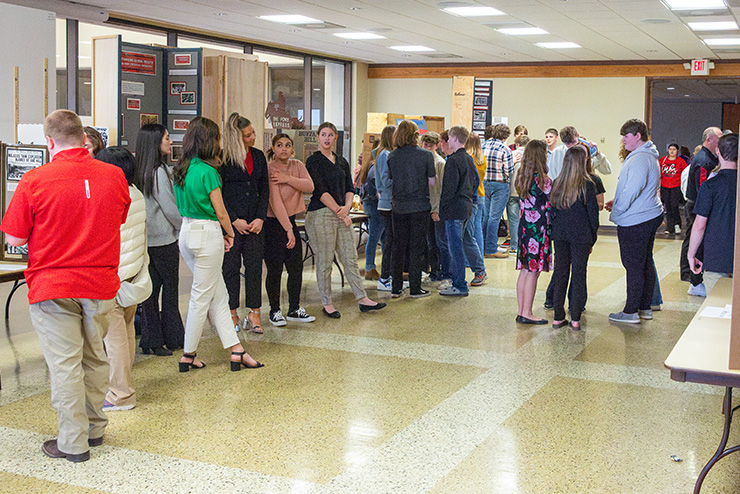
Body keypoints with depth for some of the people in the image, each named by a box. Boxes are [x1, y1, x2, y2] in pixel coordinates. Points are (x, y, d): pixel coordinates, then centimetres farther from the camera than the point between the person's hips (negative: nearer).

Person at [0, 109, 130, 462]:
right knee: (94, 358, 18)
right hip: (101, 284, 4)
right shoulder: (114, 176, -2)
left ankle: (74, 442, 10)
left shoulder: (34, 181, -12)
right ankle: (94, 428, 30)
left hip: (52, 286, -4)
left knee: (64, 364, 3)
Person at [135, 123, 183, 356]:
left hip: (145, 240, 7)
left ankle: (152, 340, 15)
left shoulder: (140, 172, 7)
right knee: (170, 289, 5)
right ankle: (172, 338, 15)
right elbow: (170, 209, -13)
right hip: (164, 241, -7)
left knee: (150, 290, 10)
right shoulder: (159, 172, -15)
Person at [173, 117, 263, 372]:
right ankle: (189, 356, 12)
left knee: (219, 295, 12)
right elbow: (220, 212, -12)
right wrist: (230, 234, 6)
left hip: (186, 232, 9)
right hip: (207, 234, -9)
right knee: (201, 297, 3)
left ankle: (236, 351, 15)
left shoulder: (181, 169, 9)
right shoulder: (207, 170, -15)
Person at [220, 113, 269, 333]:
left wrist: (260, 218, -1)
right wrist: (234, 220, -10)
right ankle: (232, 314, 13)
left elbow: (264, 189, 10)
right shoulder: (223, 159, -6)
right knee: (231, 267, 3)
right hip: (230, 221, -4)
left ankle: (254, 314, 10)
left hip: (254, 221, 4)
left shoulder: (258, 156, 9)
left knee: (254, 265, 4)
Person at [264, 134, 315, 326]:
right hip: (272, 223, -6)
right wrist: (288, 229, -25)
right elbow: (275, 202, -21)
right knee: (275, 269, -2)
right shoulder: (269, 169, -14)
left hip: (290, 220, 6)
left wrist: (288, 179, -21)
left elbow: (309, 186, -8)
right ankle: (275, 311, 11)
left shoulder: (297, 165, 7)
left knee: (296, 268, 6)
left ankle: (294, 310, 18)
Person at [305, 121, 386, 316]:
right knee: (324, 261, -1)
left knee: (350, 258, 6)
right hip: (321, 214, -6)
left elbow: (349, 189, 13)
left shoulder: (342, 162, 16)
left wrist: (346, 207, -7)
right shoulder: (314, 161, -4)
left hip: (342, 214, 6)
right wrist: (339, 210, -13)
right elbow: (321, 190, -11)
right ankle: (327, 304, 8)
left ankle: (362, 299, 10)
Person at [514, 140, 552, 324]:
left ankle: (521, 311, 15)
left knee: (525, 270, 11)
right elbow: (549, 207, -9)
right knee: (533, 271, -2)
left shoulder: (521, 177, 8)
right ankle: (527, 313, 1)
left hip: (524, 226, 7)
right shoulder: (543, 180, -13)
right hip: (539, 228, -7)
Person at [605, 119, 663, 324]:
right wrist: (617, 201, 13)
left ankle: (631, 311, 2)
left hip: (635, 222, -11)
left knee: (634, 266, -4)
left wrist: (616, 210, -13)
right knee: (646, 263, 15)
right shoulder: (648, 156, 16)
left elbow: (633, 189, -26)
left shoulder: (639, 159, -19)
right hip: (650, 216, 11)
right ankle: (645, 307, 24)